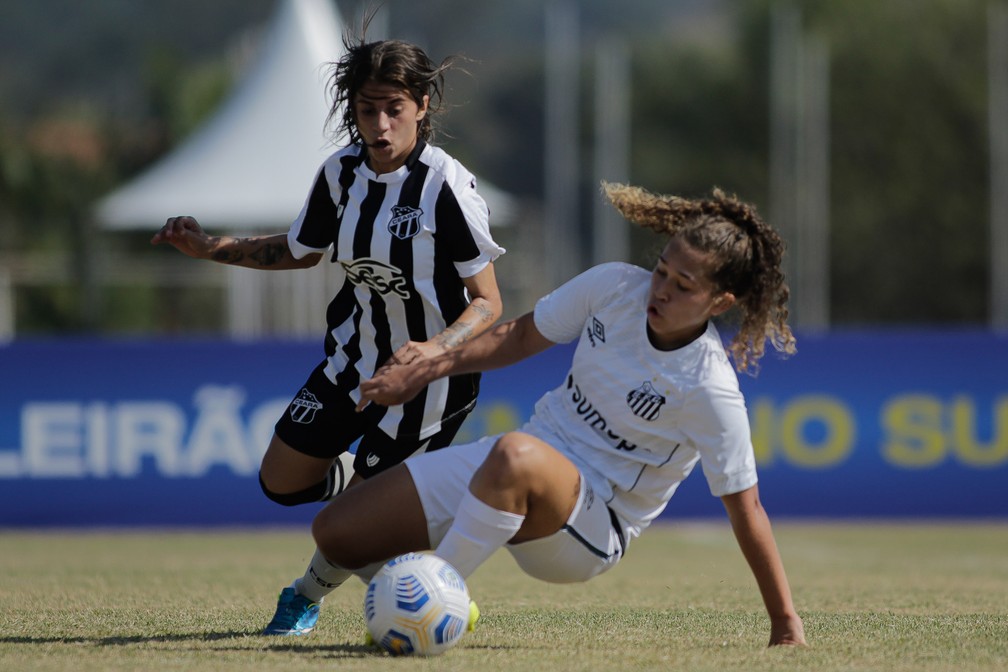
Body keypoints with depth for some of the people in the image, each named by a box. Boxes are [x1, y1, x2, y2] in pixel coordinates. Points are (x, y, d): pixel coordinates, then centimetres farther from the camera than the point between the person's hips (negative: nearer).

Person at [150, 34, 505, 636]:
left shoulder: (448, 187, -25)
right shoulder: (342, 172, -6)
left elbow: (488, 302, -21)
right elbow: (300, 251, 13)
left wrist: (436, 349, -38)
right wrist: (212, 248, 2)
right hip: (356, 357, 6)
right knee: (280, 482, 14)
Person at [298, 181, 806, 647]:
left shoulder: (710, 391, -20)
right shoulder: (615, 287, -5)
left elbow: (745, 507, -15)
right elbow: (520, 338, 12)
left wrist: (785, 624, -13)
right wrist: (423, 371, 7)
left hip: (593, 531, -6)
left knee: (516, 455, -43)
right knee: (335, 533, -4)